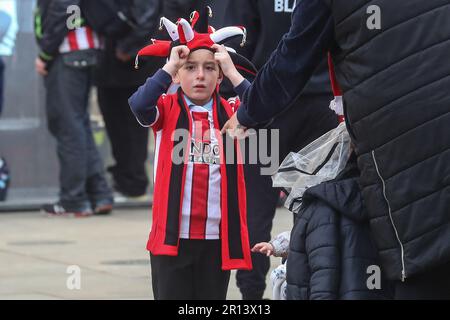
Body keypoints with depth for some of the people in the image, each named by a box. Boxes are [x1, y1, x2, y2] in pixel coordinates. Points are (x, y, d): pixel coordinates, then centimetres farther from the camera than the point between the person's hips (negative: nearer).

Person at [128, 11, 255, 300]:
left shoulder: (231, 113, 6)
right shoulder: (167, 109, 1)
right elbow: (139, 105, -20)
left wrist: (233, 72, -12)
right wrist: (169, 66, -16)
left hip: (217, 237, 2)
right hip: (172, 235, -2)